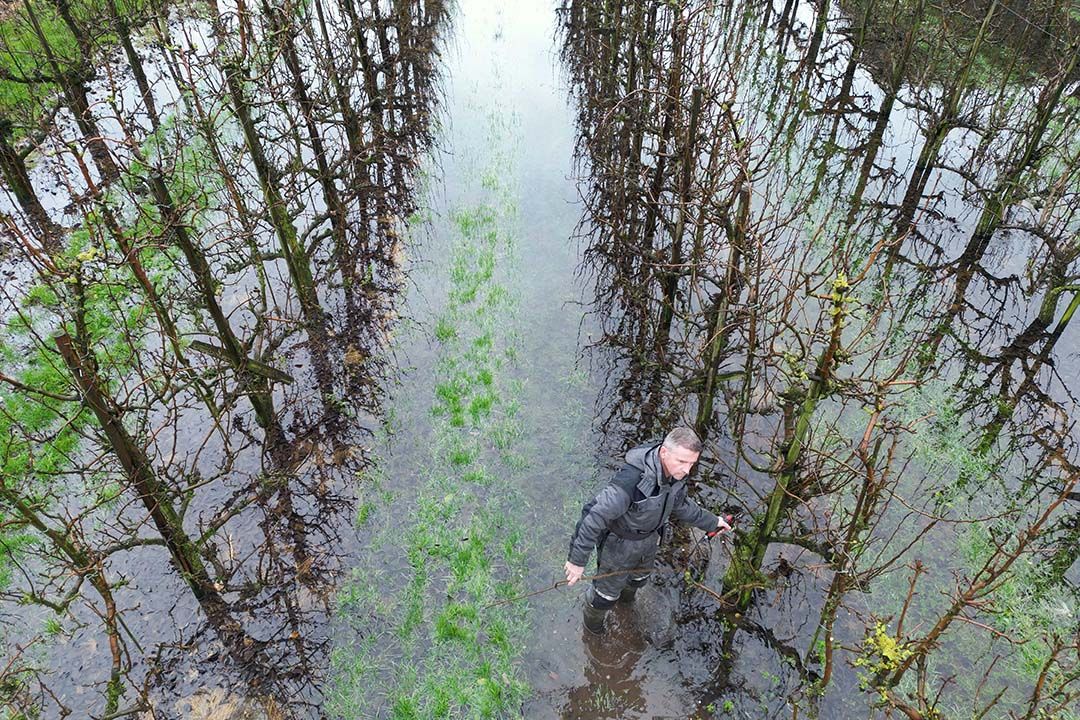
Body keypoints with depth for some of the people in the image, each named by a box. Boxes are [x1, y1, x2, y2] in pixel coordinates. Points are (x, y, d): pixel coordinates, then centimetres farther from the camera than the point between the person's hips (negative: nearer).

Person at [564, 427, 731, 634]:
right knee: (607, 593, 18)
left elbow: (679, 504, 5)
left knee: (640, 577, 35)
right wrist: (577, 559, -32)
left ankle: (626, 598, 69)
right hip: (620, 543, -7)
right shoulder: (631, 479, -44)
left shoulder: (675, 471, -18)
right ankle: (592, 623, 51)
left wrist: (711, 522, 15)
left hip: (649, 538, 7)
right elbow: (594, 517, -38)